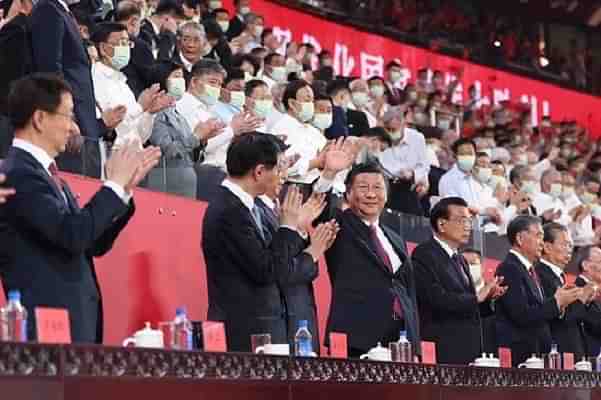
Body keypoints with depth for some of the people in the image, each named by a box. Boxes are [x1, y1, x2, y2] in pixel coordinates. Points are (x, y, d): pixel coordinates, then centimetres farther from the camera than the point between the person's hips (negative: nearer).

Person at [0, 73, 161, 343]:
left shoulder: (42, 172, 17)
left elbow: (94, 244, 19)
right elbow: (73, 235, -23)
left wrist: (124, 186, 11)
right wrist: (115, 184, -10)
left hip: (76, 321, 9)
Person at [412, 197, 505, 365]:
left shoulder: (460, 260, 21)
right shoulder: (424, 255, -7)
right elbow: (437, 299, -19)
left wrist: (487, 297, 3)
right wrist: (477, 297, -11)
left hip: (469, 351, 8)